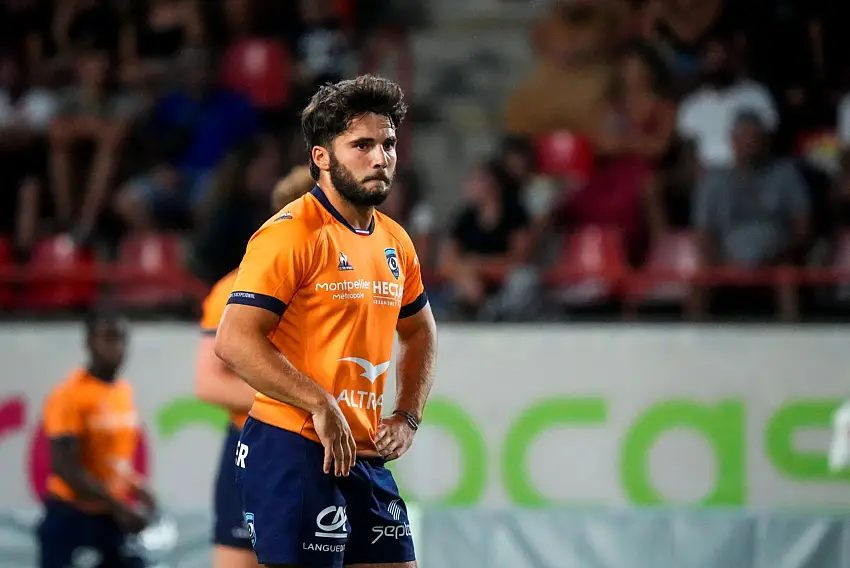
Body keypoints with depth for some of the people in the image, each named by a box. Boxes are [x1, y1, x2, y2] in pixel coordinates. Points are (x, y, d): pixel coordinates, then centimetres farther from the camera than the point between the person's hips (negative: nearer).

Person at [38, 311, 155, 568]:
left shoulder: (124, 391, 10)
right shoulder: (70, 396, -15)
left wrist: (139, 491, 5)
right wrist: (119, 507, -22)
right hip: (71, 515, -8)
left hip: (113, 517, 8)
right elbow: (66, 468, -21)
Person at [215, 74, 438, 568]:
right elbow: (234, 341, -19)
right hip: (292, 451, -8)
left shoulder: (395, 242, 12)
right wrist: (320, 405, -21)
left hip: (366, 455, 8)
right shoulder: (290, 234, -11)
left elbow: (419, 333, 28)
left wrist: (408, 417, 13)